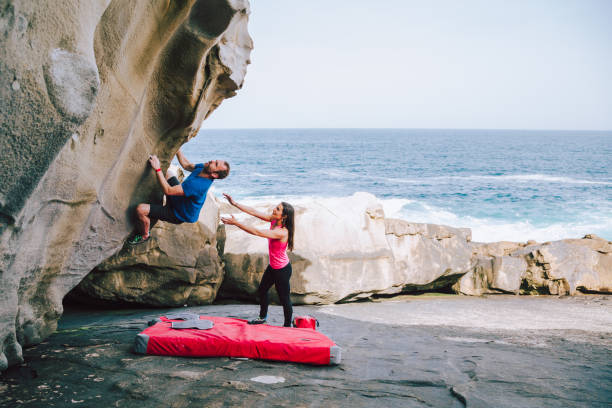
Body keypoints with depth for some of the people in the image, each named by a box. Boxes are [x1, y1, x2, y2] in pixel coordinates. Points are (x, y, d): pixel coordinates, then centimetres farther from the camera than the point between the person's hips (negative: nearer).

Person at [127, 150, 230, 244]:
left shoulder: (198, 185, -43)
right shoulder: (203, 168, -18)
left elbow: (168, 190, -39)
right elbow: (186, 165, 6)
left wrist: (157, 169, -37)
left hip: (179, 215, -8)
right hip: (179, 201, 8)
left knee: (141, 209, -19)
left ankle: (144, 236, 10)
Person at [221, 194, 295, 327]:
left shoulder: (282, 232, -33)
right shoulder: (273, 220, -8)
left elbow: (257, 232, -37)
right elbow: (254, 212, -7)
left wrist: (236, 223, -36)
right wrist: (235, 203, -12)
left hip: (282, 270, -9)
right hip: (272, 267, 9)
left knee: (284, 298, 6)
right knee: (262, 290, 23)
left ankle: (288, 326, 23)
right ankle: (263, 317, 44)